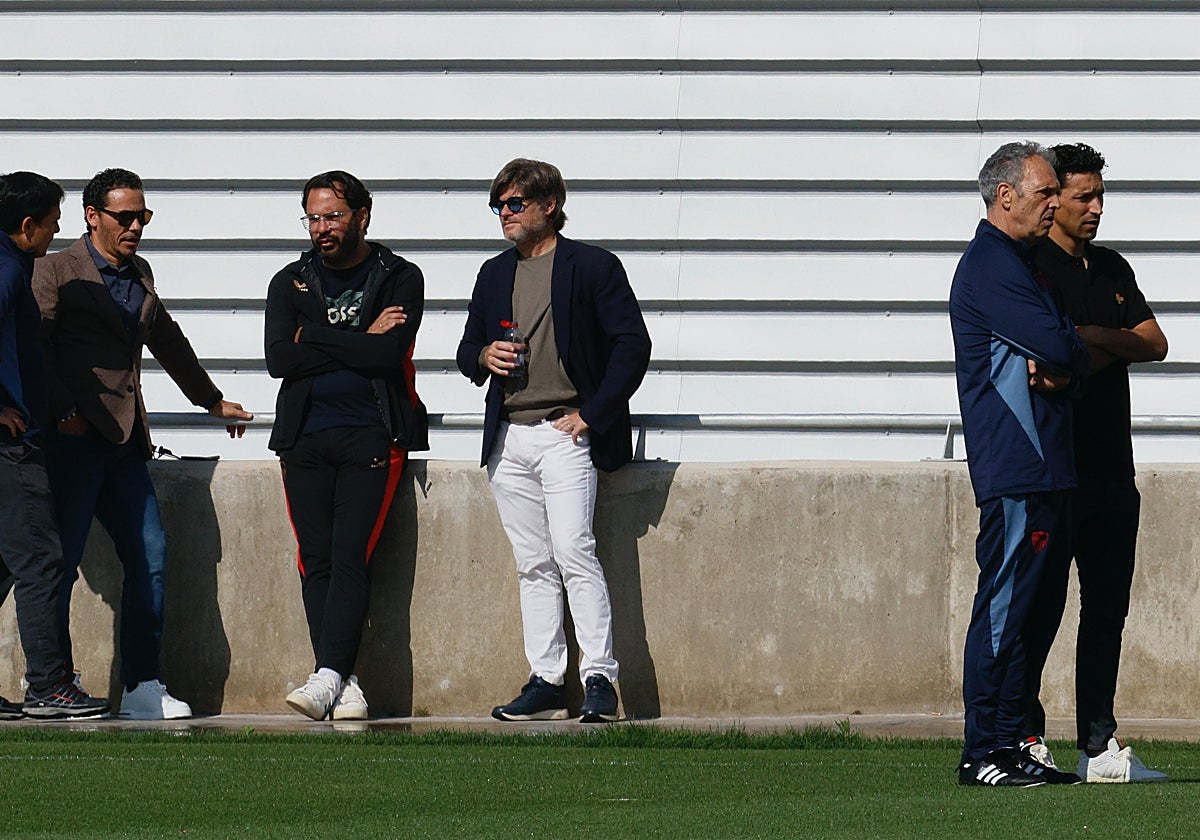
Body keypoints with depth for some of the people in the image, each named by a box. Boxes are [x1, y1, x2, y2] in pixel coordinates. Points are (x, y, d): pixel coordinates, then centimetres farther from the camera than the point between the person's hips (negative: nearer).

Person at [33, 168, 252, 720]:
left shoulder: (139, 274, 21)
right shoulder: (57, 272, -1)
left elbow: (167, 341, 35)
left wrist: (212, 401, 45)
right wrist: (62, 412, -21)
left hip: (124, 442, 7)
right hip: (76, 438, -7)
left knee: (149, 556, 1)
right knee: (61, 560, -7)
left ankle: (142, 687, 5)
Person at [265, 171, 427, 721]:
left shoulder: (400, 279, 5)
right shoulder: (290, 283, 13)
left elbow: (389, 354, -11)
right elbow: (279, 359, -3)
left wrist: (314, 337, -5)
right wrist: (360, 342, -6)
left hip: (371, 435, -3)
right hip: (305, 438, 3)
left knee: (350, 558, -14)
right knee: (317, 562, -4)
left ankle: (327, 676, -23)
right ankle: (344, 683, -3)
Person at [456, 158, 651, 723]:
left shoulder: (593, 267, 1)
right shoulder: (494, 274, 19)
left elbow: (633, 345, -3)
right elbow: (467, 352, 24)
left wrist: (592, 413, -9)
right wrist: (484, 356, -1)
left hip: (566, 434, -6)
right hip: (509, 438, 6)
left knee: (572, 550, -17)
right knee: (533, 565, 5)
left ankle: (599, 678, -16)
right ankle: (545, 682, 6)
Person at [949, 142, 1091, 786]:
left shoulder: (1014, 265, 22)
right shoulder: (989, 267, -11)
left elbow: (1070, 360, 15)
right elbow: (1060, 347, -20)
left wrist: (1060, 371, -7)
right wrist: (1071, 359, 2)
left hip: (1045, 466, 10)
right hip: (1016, 472, -10)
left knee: (1036, 612, 11)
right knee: (1005, 607, -9)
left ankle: (1013, 743, 14)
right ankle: (982, 753, -7)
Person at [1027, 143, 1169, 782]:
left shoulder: (1112, 269, 18)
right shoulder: (1029, 266, -5)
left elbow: (1154, 342, 9)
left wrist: (1096, 344, -6)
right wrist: (1115, 344, -8)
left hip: (1111, 466, 8)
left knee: (1108, 607, 8)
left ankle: (1099, 746, 12)